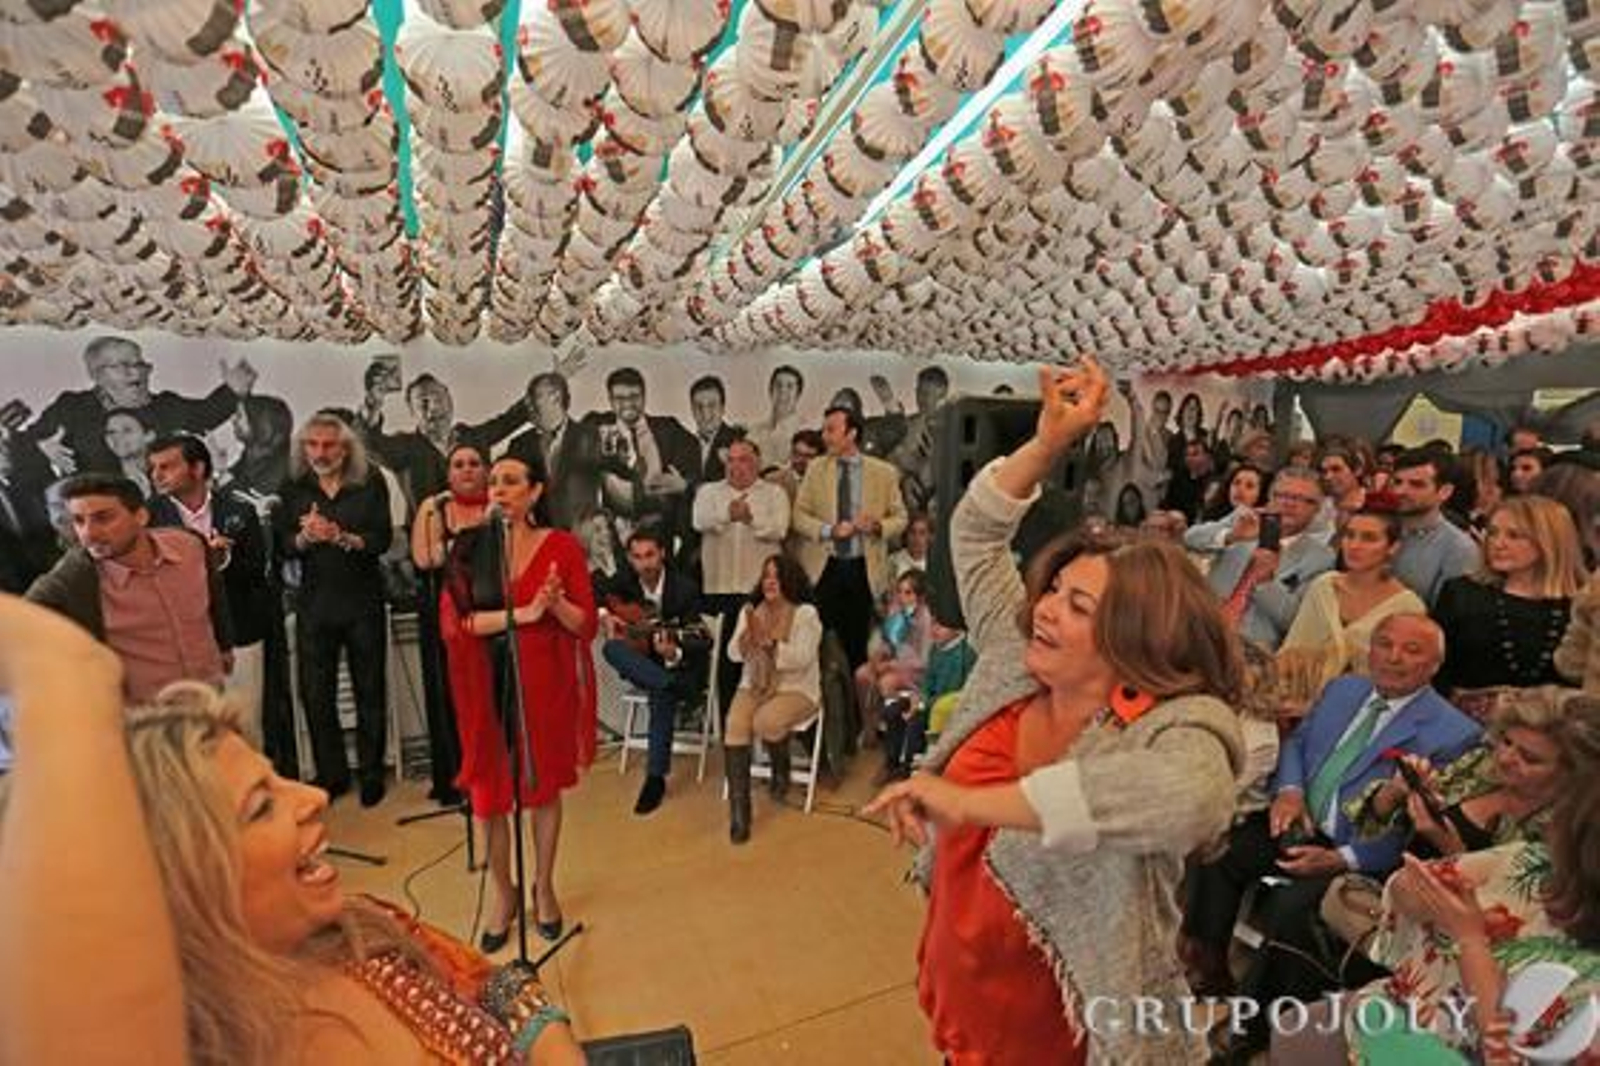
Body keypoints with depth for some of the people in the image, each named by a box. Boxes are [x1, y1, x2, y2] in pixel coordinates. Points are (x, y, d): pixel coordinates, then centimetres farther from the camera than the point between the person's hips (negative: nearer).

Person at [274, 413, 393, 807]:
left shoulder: (371, 484, -2)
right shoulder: (293, 489, 4)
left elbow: (382, 539, -9)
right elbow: (283, 545, 0)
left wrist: (341, 537, -24)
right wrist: (305, 536, -21)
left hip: (363, 600, -2)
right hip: (314, 602, 2)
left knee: (369, 689, 6)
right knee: (315, 693, 5)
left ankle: (372, 773, 19)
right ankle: (331, 774, 20)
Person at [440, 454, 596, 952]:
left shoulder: (561, 546, -4)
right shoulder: (469, 547, 0)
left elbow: (587, 624, -4)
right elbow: (451, 621, -9)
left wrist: (556, 603, -25)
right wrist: (521, 613, -19)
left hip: (543, 682, -1)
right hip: (487, 684, 1)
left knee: (544, 788, 13)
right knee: (488, 794, 7)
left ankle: (544, 888, 36)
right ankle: (504, 895, 32)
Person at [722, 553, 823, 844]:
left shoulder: (806, 613, -6)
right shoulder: (750, 610, 8)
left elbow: (802, 659, -17)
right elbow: (734, 654, 1)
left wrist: (768, 640, -25)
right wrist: (749, 634, -18)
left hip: (796, 689, -4)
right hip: (754, 686, 4)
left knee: (766, 721, -32)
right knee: (736, 725, -25)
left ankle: (781, 773, 2)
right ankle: (738, 810, -20)